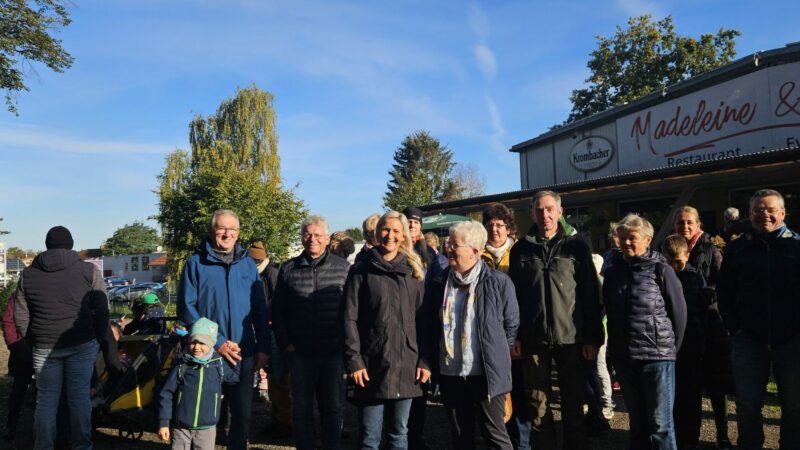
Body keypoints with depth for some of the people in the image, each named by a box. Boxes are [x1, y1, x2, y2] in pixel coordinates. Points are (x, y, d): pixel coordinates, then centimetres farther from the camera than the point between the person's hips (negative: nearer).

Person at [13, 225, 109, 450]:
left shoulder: (28, 274, 6)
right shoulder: (88, 270, -3)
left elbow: (20, 317, 8)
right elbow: (102, 310, -4)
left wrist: (33, 341, 17)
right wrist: (98, 339, 7)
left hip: (44, 347, 2)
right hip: (81, 345, -2)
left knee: (46, 399, 11)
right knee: (79, 397, 6)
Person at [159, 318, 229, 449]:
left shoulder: (219, 365, -4)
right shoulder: (181, 365, -7)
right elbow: (166, 394, -3)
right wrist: (163, 423, -4)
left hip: (206, 428, 0)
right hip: (180, 427, 0)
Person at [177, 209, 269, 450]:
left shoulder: (248, 264, 8)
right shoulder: (195, 263, -2)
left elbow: (260, 309, 8)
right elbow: (187, 309, -7)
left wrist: (263, 348, 1)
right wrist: (217, 343, -13)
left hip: (244, 354, 3)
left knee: (243, 414, 13)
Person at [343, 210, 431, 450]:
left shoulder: (414, 271, 9)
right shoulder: (361, 270, 1)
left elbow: (423, 319, 7)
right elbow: (350, 319, -3)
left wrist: (425, 360, 0)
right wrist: (353, 360, -10)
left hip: (406, 364, 3)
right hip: (372, 364, -2)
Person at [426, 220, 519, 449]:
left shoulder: (498, 282, -8)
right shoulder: (439, 284, 3)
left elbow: (512, 325, 2)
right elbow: (430, 324, 15)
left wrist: (496, 356, 5)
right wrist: (434, 362, 13)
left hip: (486, 374, -4)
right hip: (449, 374, 4)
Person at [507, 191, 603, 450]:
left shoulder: (576, 247, 1)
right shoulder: (520, 249, 5)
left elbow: (590, 295, -1)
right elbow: (513, 294, 8)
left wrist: (592, 337, -4)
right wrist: (514, 335, 3)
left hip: (570, 337, -1)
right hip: (533, 339, 1)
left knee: (573, 404, 10)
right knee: (538, 405, 10)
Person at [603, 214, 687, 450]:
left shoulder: (661, 270, -7)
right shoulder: (612, 272, 6)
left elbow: (679, 312, -3)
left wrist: (671, 348, 2)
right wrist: (616, 346, 13)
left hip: (658, 356, -4)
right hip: (623, 357, 4)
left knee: (660, 423, 4)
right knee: (637, 421, 18)